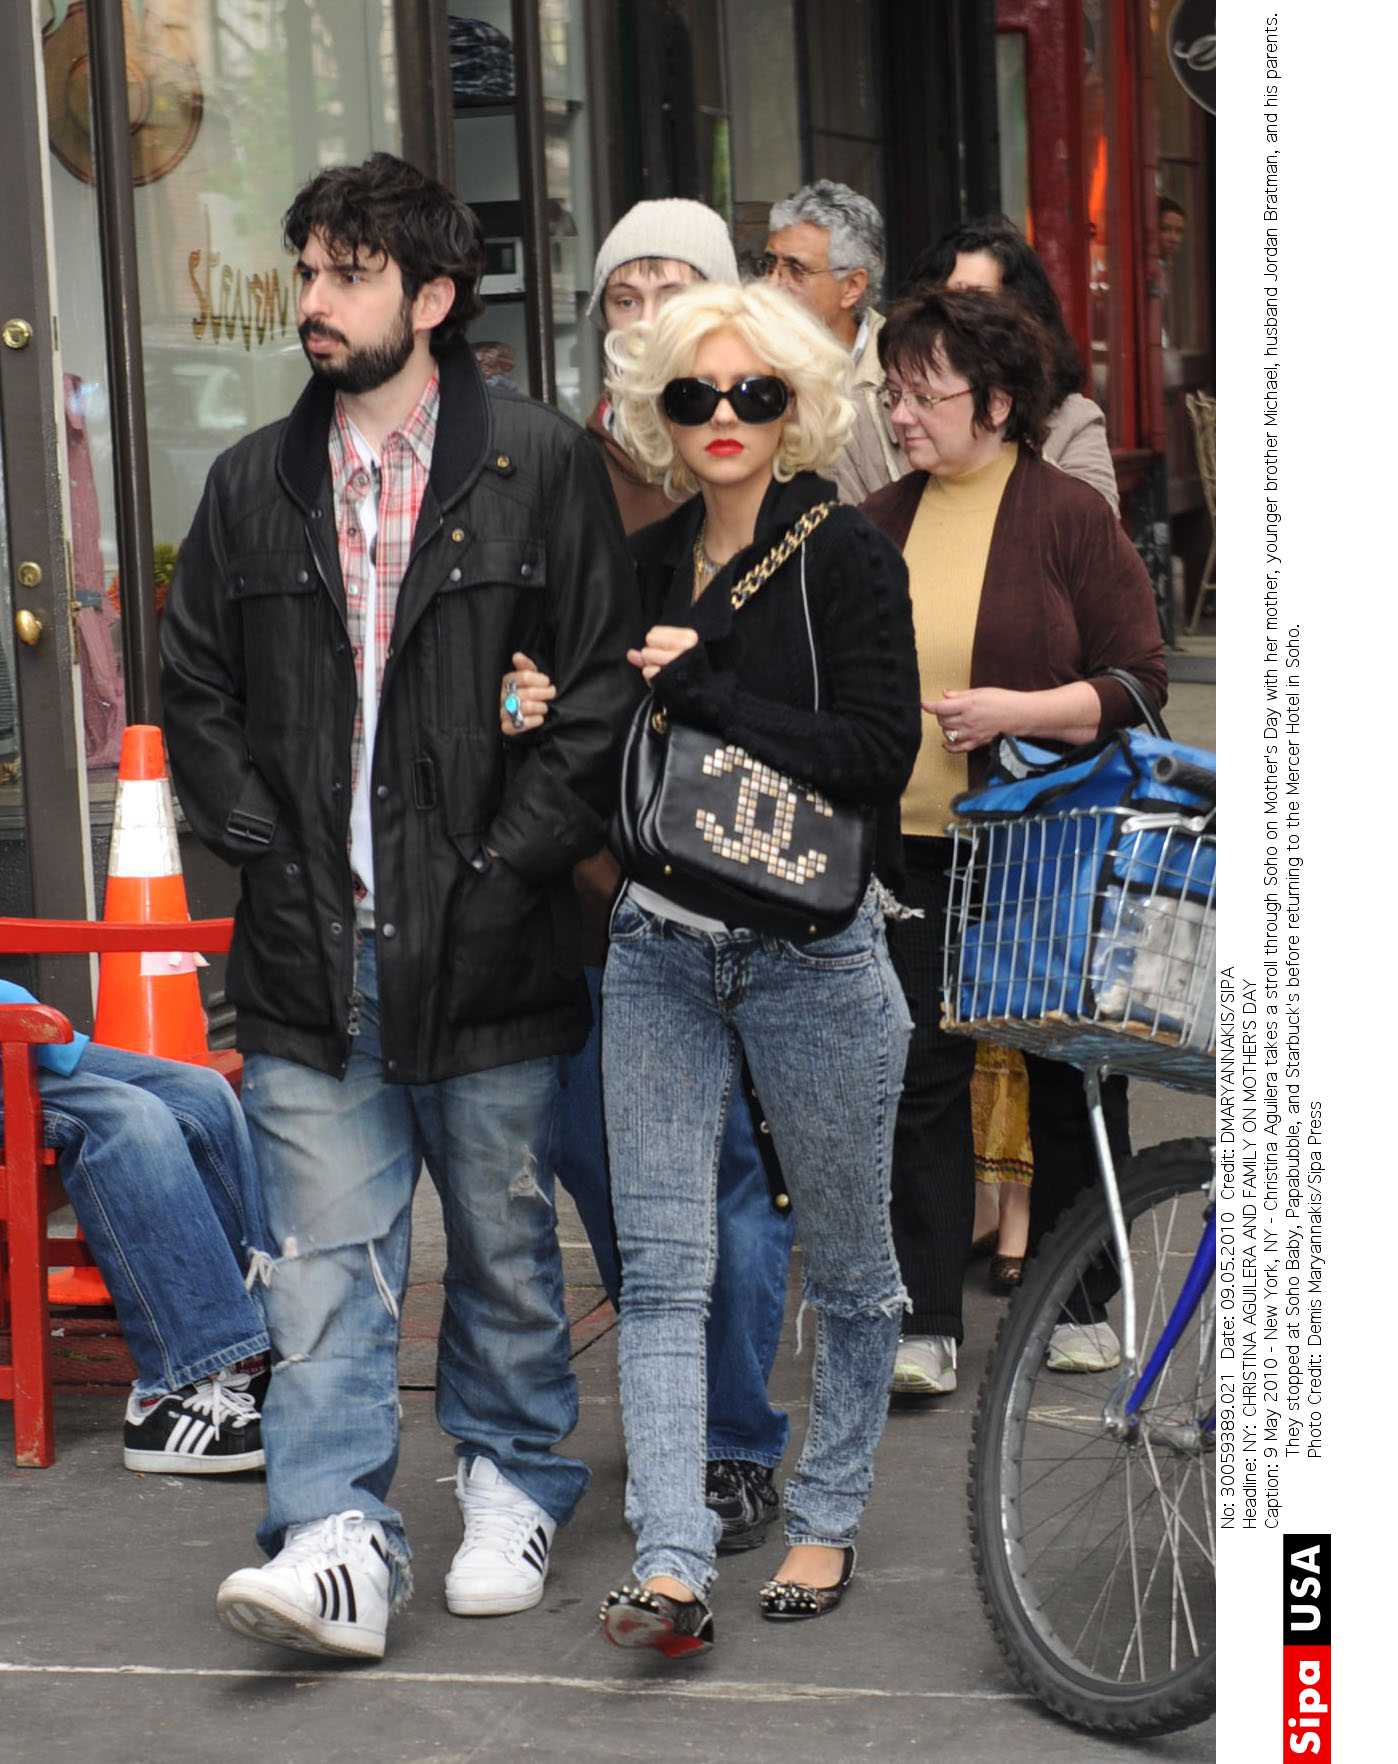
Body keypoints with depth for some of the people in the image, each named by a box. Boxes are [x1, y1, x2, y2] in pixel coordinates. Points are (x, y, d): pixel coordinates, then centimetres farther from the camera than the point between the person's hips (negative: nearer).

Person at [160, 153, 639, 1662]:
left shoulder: (540, 466, -2)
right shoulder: (254, 485, 9)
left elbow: (605, 688, -4)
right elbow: (194, 689, 14)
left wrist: (511, 860, -10)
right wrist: (262, 844, 2)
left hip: (483, 952, -2)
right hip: (310, 962, 2)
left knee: (506, 1246, 11)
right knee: (325, 1261, -3)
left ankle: (513, 1483, 30)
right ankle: (336, 1539, -3)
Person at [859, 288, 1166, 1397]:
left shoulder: (1070, 516, -4)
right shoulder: (882, 524, 8)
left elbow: (1139, 682, -6)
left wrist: (1015, 711, -18)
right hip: (913, 844, 3)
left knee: (1066, 1075, 8)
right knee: (924, 1076, 0)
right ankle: (927, 1324, 4)